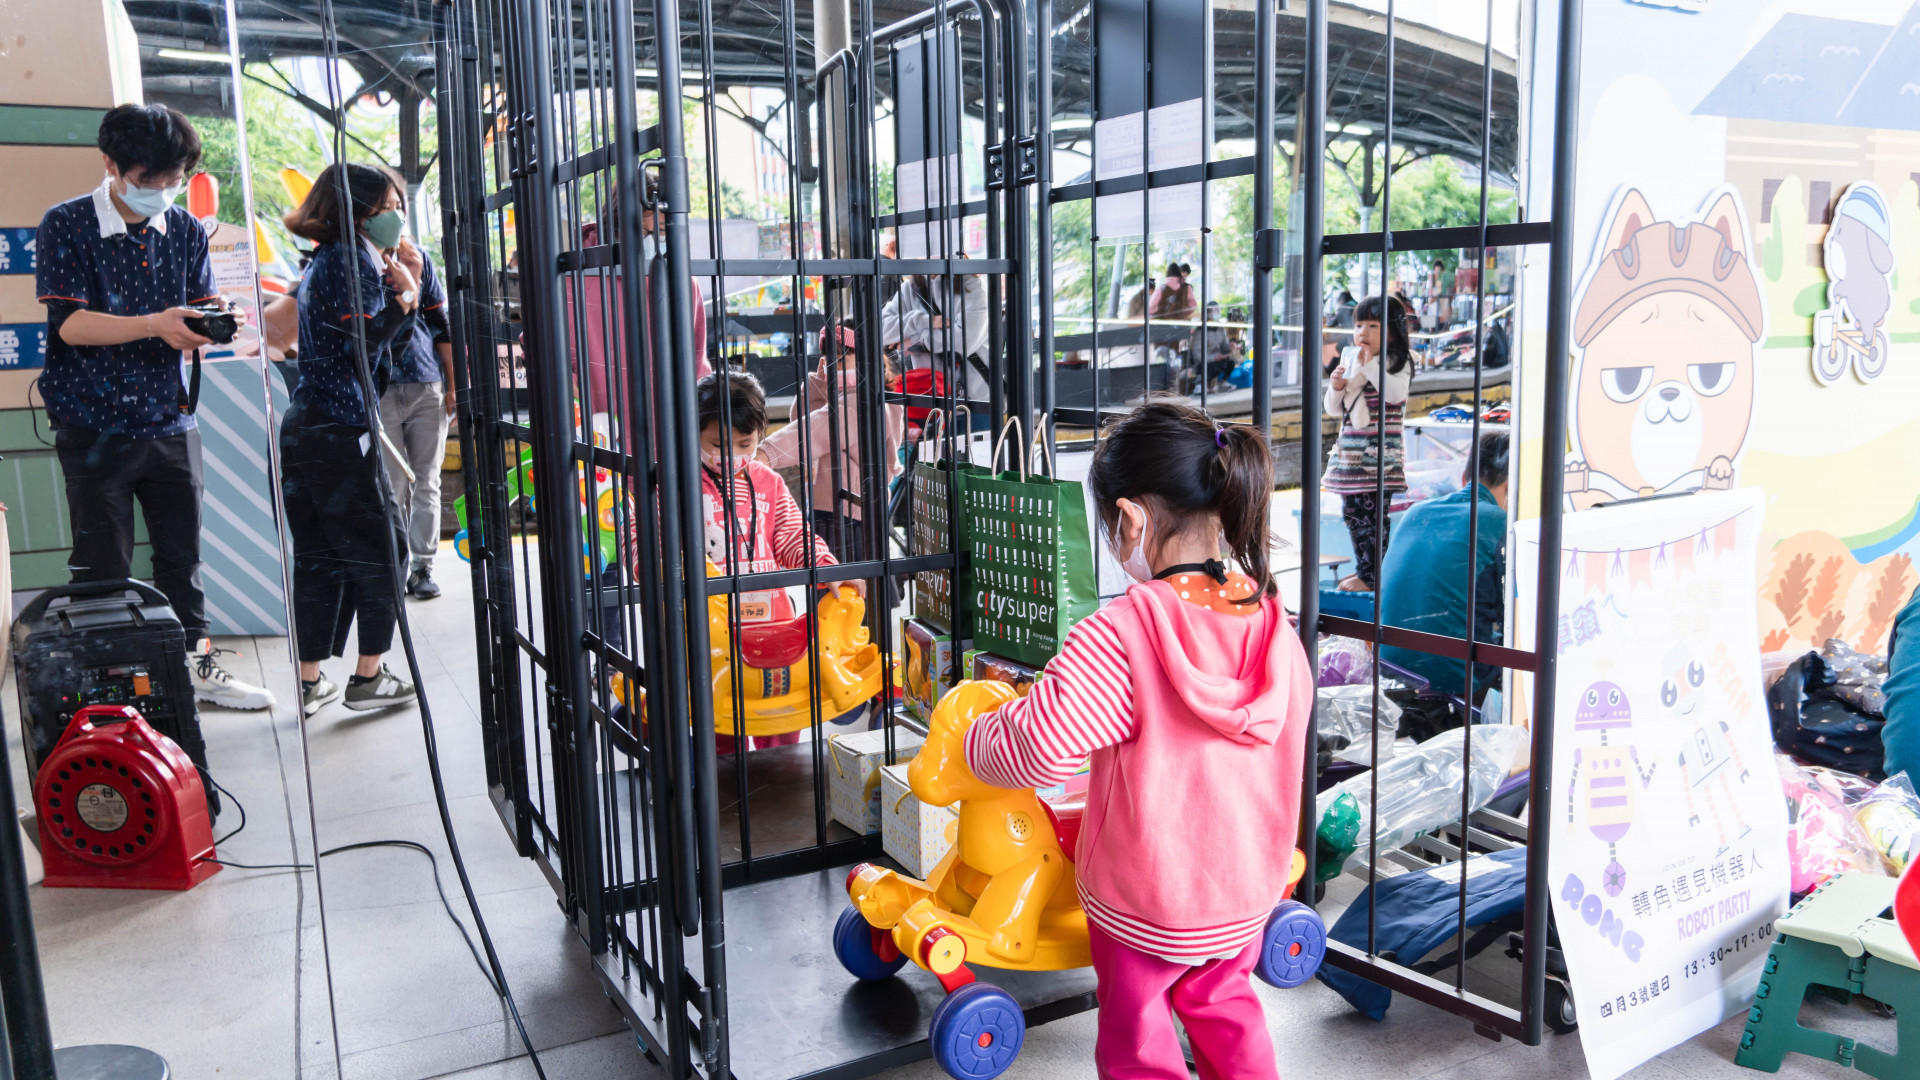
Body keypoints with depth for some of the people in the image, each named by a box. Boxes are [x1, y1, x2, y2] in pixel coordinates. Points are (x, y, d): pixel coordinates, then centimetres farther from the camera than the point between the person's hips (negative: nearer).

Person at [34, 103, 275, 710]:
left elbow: (201, 312, 7)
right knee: (102, 568, 3)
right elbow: (69, 323, -14)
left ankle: (197, 664, 24)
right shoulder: (66, 226, -6)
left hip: (169, 421, 4)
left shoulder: (185, 230, 7)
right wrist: (157, 324, -28)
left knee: (181, 554, 12)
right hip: (94, 425, -4)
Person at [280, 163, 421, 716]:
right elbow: (364, 343, -18)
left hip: (304, 428, 9)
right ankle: (368, 677, 8)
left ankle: (311, 682, 17)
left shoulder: (328, 259, 20)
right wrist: (405, 296, -6)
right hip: (341, 433, -9)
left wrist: (399, 289, 12)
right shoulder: (351, 258, -10)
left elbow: (388, 344, 20)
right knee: (379, 551, 2)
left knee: (317, 557, 11)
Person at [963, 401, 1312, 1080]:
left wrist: (975, 739, -8)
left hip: (1144, 901, -5)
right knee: (1222, 1003, 30)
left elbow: (1037, 748, -29)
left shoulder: (1121, 636, -28)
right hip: (1249, 887, 6)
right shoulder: (1272, 622, -8)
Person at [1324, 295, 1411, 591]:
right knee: (1352, 510, 11)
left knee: (1373, 511, -8)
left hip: (1380, 450, -7)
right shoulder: (1349, 360, 14)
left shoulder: (1397, 362, -3)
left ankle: (1371, 575, -2)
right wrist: (1335, 387, -3)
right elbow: (1334, 409, 17)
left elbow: (1395, 394, -23)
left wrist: (1370, 365, -22)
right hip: (1351, 449, 7)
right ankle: (1364, 569, 23)